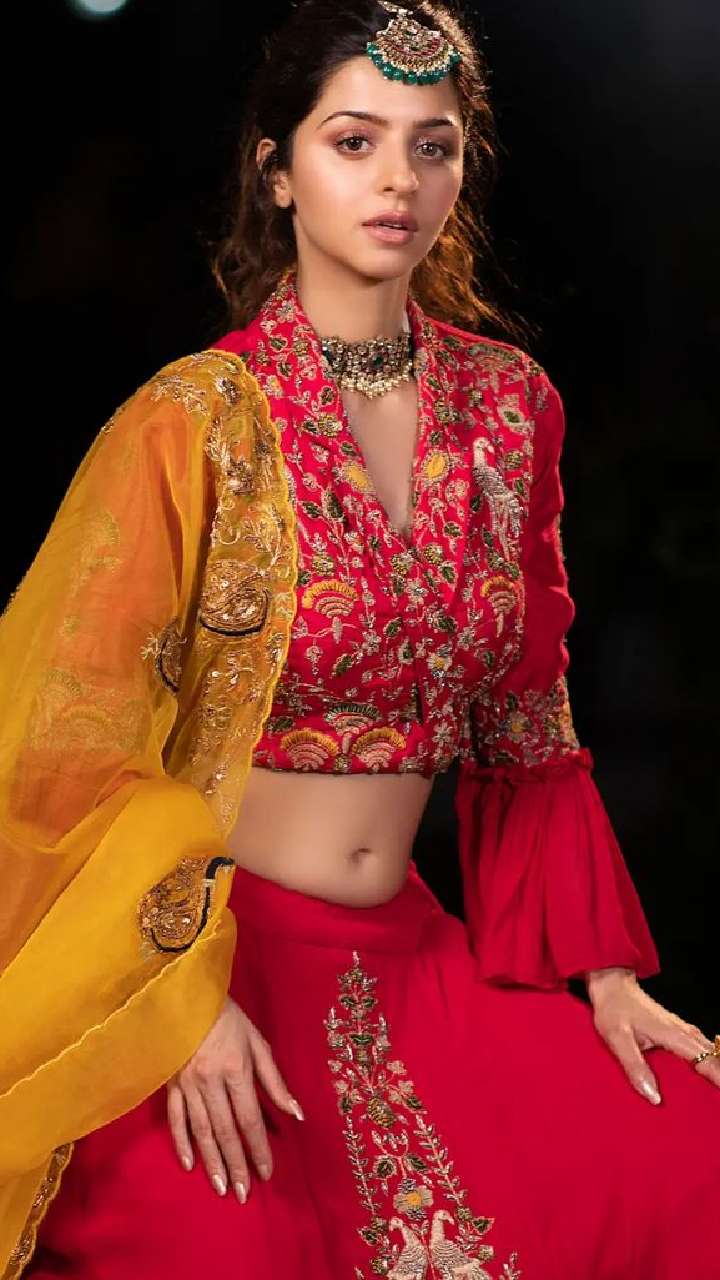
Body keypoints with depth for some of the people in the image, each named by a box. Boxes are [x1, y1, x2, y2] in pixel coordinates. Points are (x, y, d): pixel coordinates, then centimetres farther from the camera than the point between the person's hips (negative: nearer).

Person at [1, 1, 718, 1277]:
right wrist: (191, 1002, -16)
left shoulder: (510, 407, 7)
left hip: (407, 951, 5)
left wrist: (603, 970, 8)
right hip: (201, 953, -4)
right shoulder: (194, 423, -8)